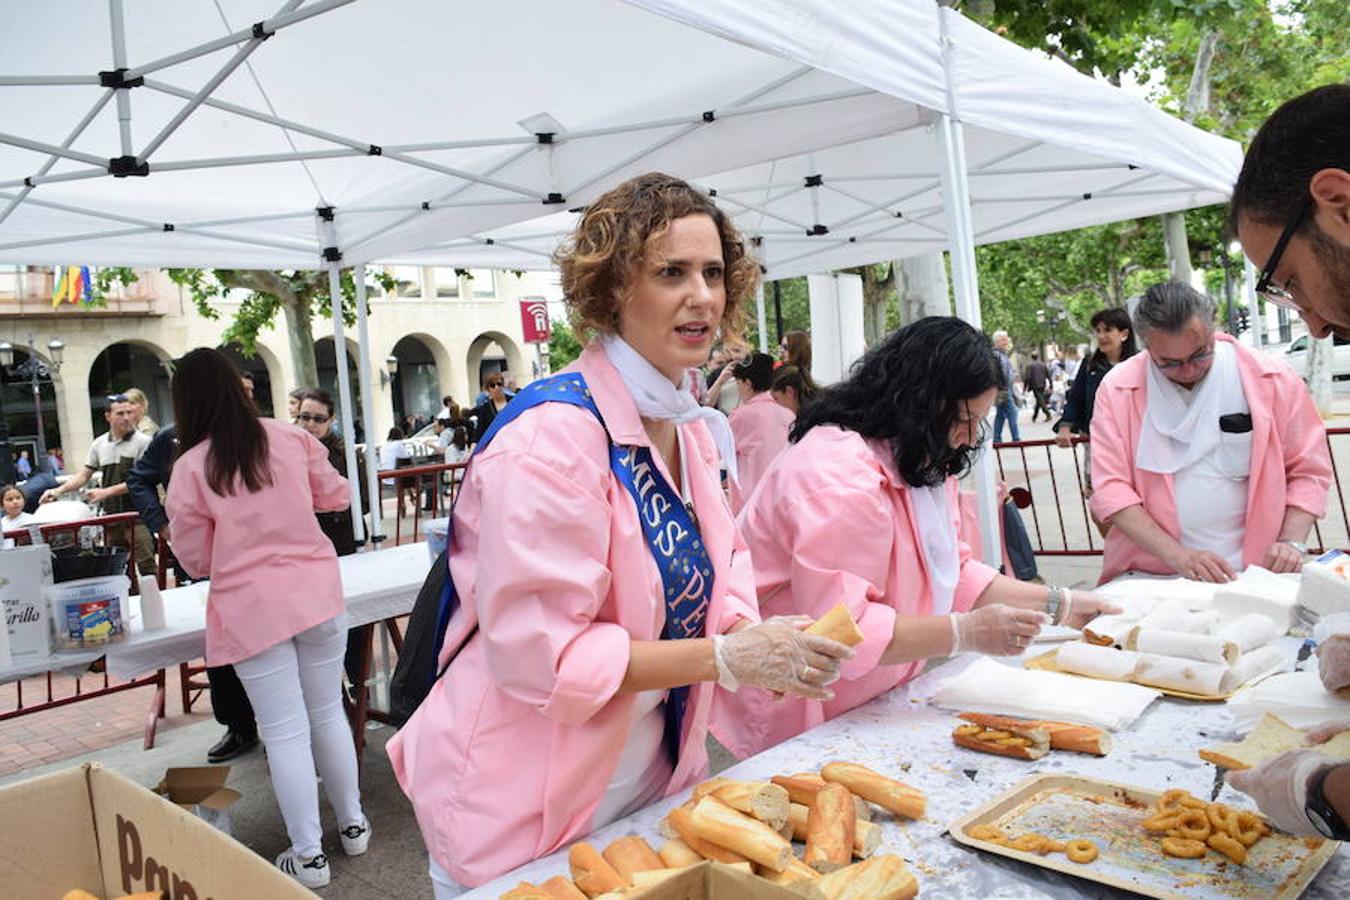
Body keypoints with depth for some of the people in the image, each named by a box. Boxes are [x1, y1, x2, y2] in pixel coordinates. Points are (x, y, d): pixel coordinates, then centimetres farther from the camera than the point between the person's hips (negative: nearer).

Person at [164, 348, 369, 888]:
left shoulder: (190, 467, -7)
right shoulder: (290, 438, 0)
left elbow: (196, 561, 0)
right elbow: (338, 496, 14)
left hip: (253, 609, -3)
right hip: (318, 594, 3)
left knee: (284, 731, 5)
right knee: (328, 713, 17)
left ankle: (308, 855, 14)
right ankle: (352, 823, 30)